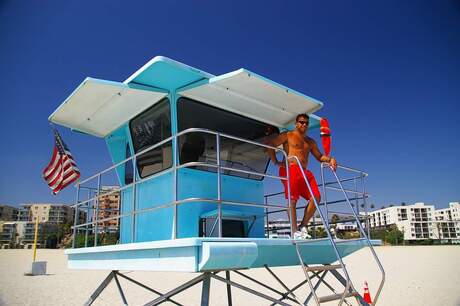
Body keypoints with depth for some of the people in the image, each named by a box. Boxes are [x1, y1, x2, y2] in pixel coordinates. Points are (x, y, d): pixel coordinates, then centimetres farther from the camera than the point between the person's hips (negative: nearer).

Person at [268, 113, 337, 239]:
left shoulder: (311, 142, 27)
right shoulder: (287, 136, 9)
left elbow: (319, 156, 25)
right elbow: (270, 145, 1)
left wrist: (330, 159, 4)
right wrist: (275, 162, -6)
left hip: (305, 172, 6)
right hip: (290, 169, -6)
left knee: (316, 197, -8)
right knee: (292, 200, -12)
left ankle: (303, 226, 2)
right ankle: (295, 231, -8)